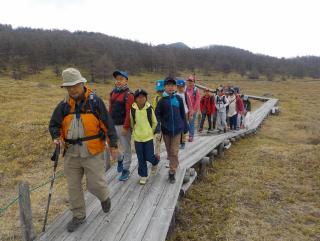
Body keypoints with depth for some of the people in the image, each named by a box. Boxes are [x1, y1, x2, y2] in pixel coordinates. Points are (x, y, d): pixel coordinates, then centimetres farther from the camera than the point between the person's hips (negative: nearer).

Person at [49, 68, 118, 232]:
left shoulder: (95, 101, -7)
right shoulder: (64, 105, 4)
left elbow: (108, 124, -6)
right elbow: (53, 125, 12)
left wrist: (113, 145, -7)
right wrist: (57, 137, -9)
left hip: (93, 152, -4)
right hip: (71, 153, 4)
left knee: (95, 184, 0)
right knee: (73, 186, 12)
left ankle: (104, 197, 36)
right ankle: (78, 216, 33)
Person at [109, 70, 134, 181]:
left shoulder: (128, 95, -11)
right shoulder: (113, 93, 10)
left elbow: (129, 112, -15)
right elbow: (110, 109, 14)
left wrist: (125, 127, -18)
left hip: (123, 126, -6)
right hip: (113, 125, 7)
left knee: (126, 147, 4)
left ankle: (126, 170, 18)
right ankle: (120, 159, 42)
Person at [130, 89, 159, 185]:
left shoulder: (149, 109, -10)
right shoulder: (132, 110, -7)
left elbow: (155, 122, 3)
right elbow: (132, 123, 8)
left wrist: (151, 131, 6)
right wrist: (135, 132, 10)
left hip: (148, 137, -1)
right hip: (137, 138, 1)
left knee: (149, 157, 1)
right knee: (141, 158, 8)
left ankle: (155, 162, 36)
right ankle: (143, 175, 25)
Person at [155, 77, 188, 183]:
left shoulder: (178, 99, 0)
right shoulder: (162, 100, -3)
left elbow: (182, 114, 6)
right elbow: (157, 114, -3)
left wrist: (185, 126, 9)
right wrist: (162, 123, -18)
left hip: (177, 129, 0)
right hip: (166, 129, 1)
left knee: (174, 152, -1)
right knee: (169, 151, 14)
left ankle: (172, 172, 7)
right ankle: (174, 165, 35)